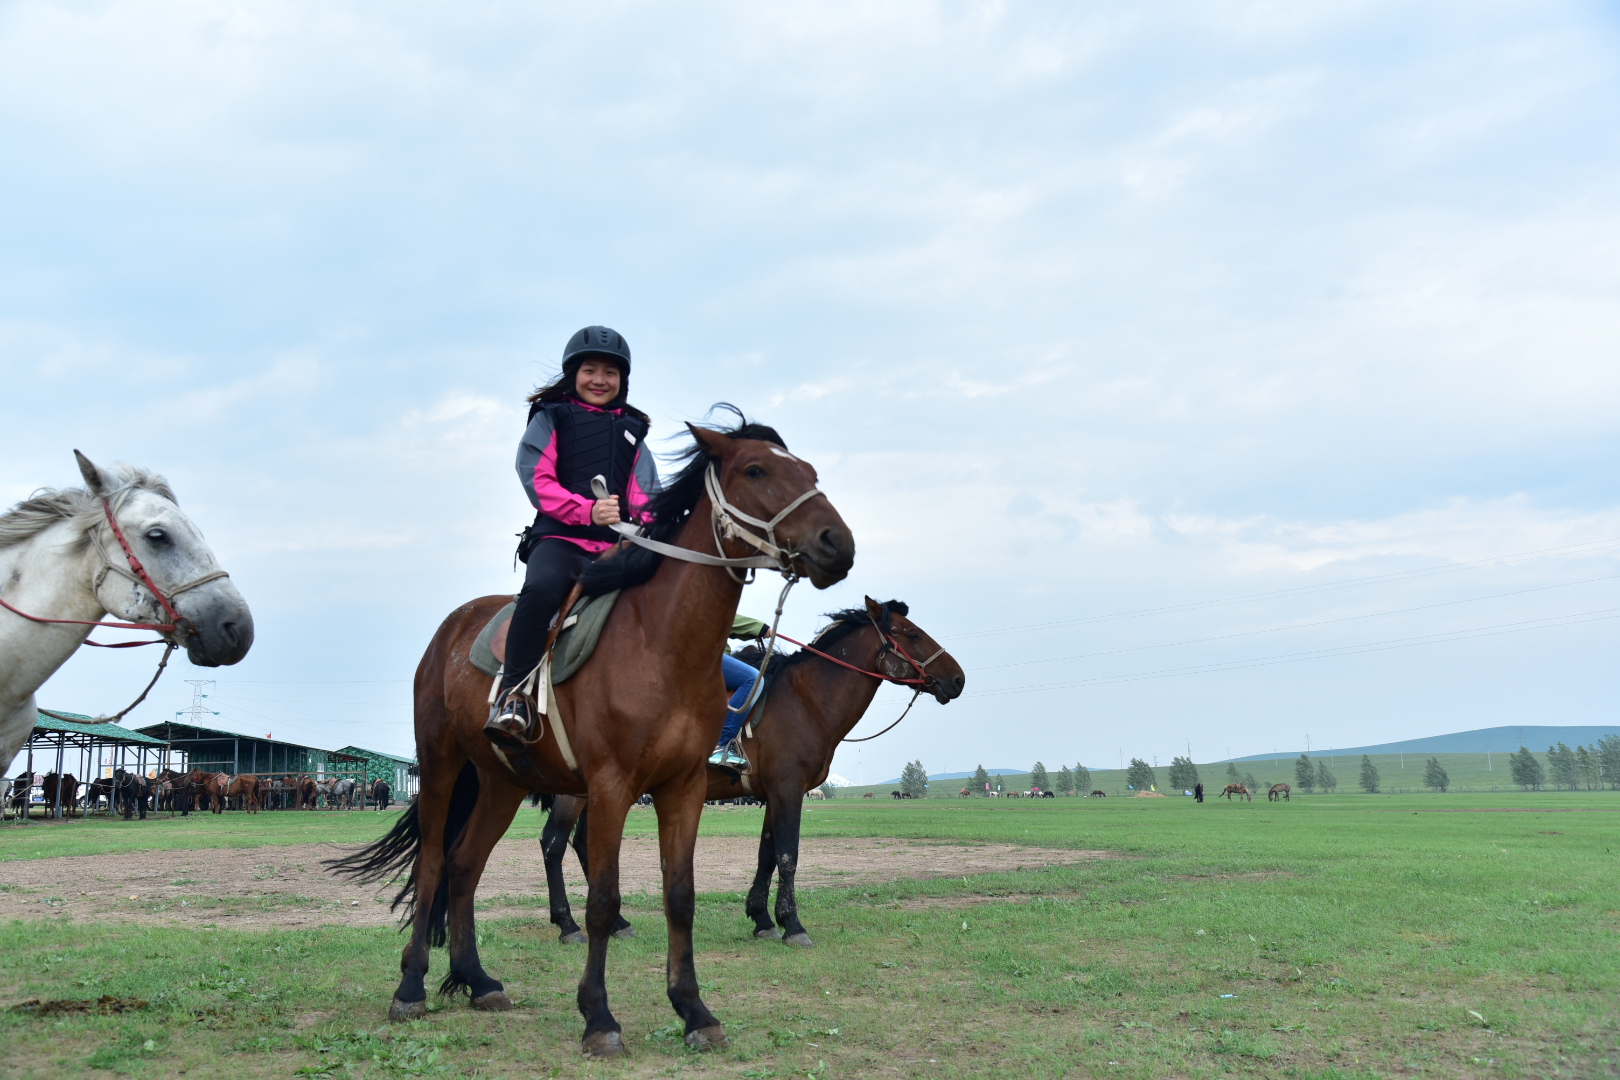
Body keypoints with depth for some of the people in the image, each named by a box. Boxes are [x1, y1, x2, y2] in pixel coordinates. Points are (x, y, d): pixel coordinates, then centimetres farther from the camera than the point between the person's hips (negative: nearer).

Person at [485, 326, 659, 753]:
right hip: (560, 537, -4)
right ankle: (512, 695, -26)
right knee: (542, 588, -35)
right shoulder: (551, 418, 12)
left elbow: (646, 495, 15)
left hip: (618, 544, 4)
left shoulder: (632, 430, 23)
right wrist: (587, 510, -17)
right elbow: (537, 479, -2)